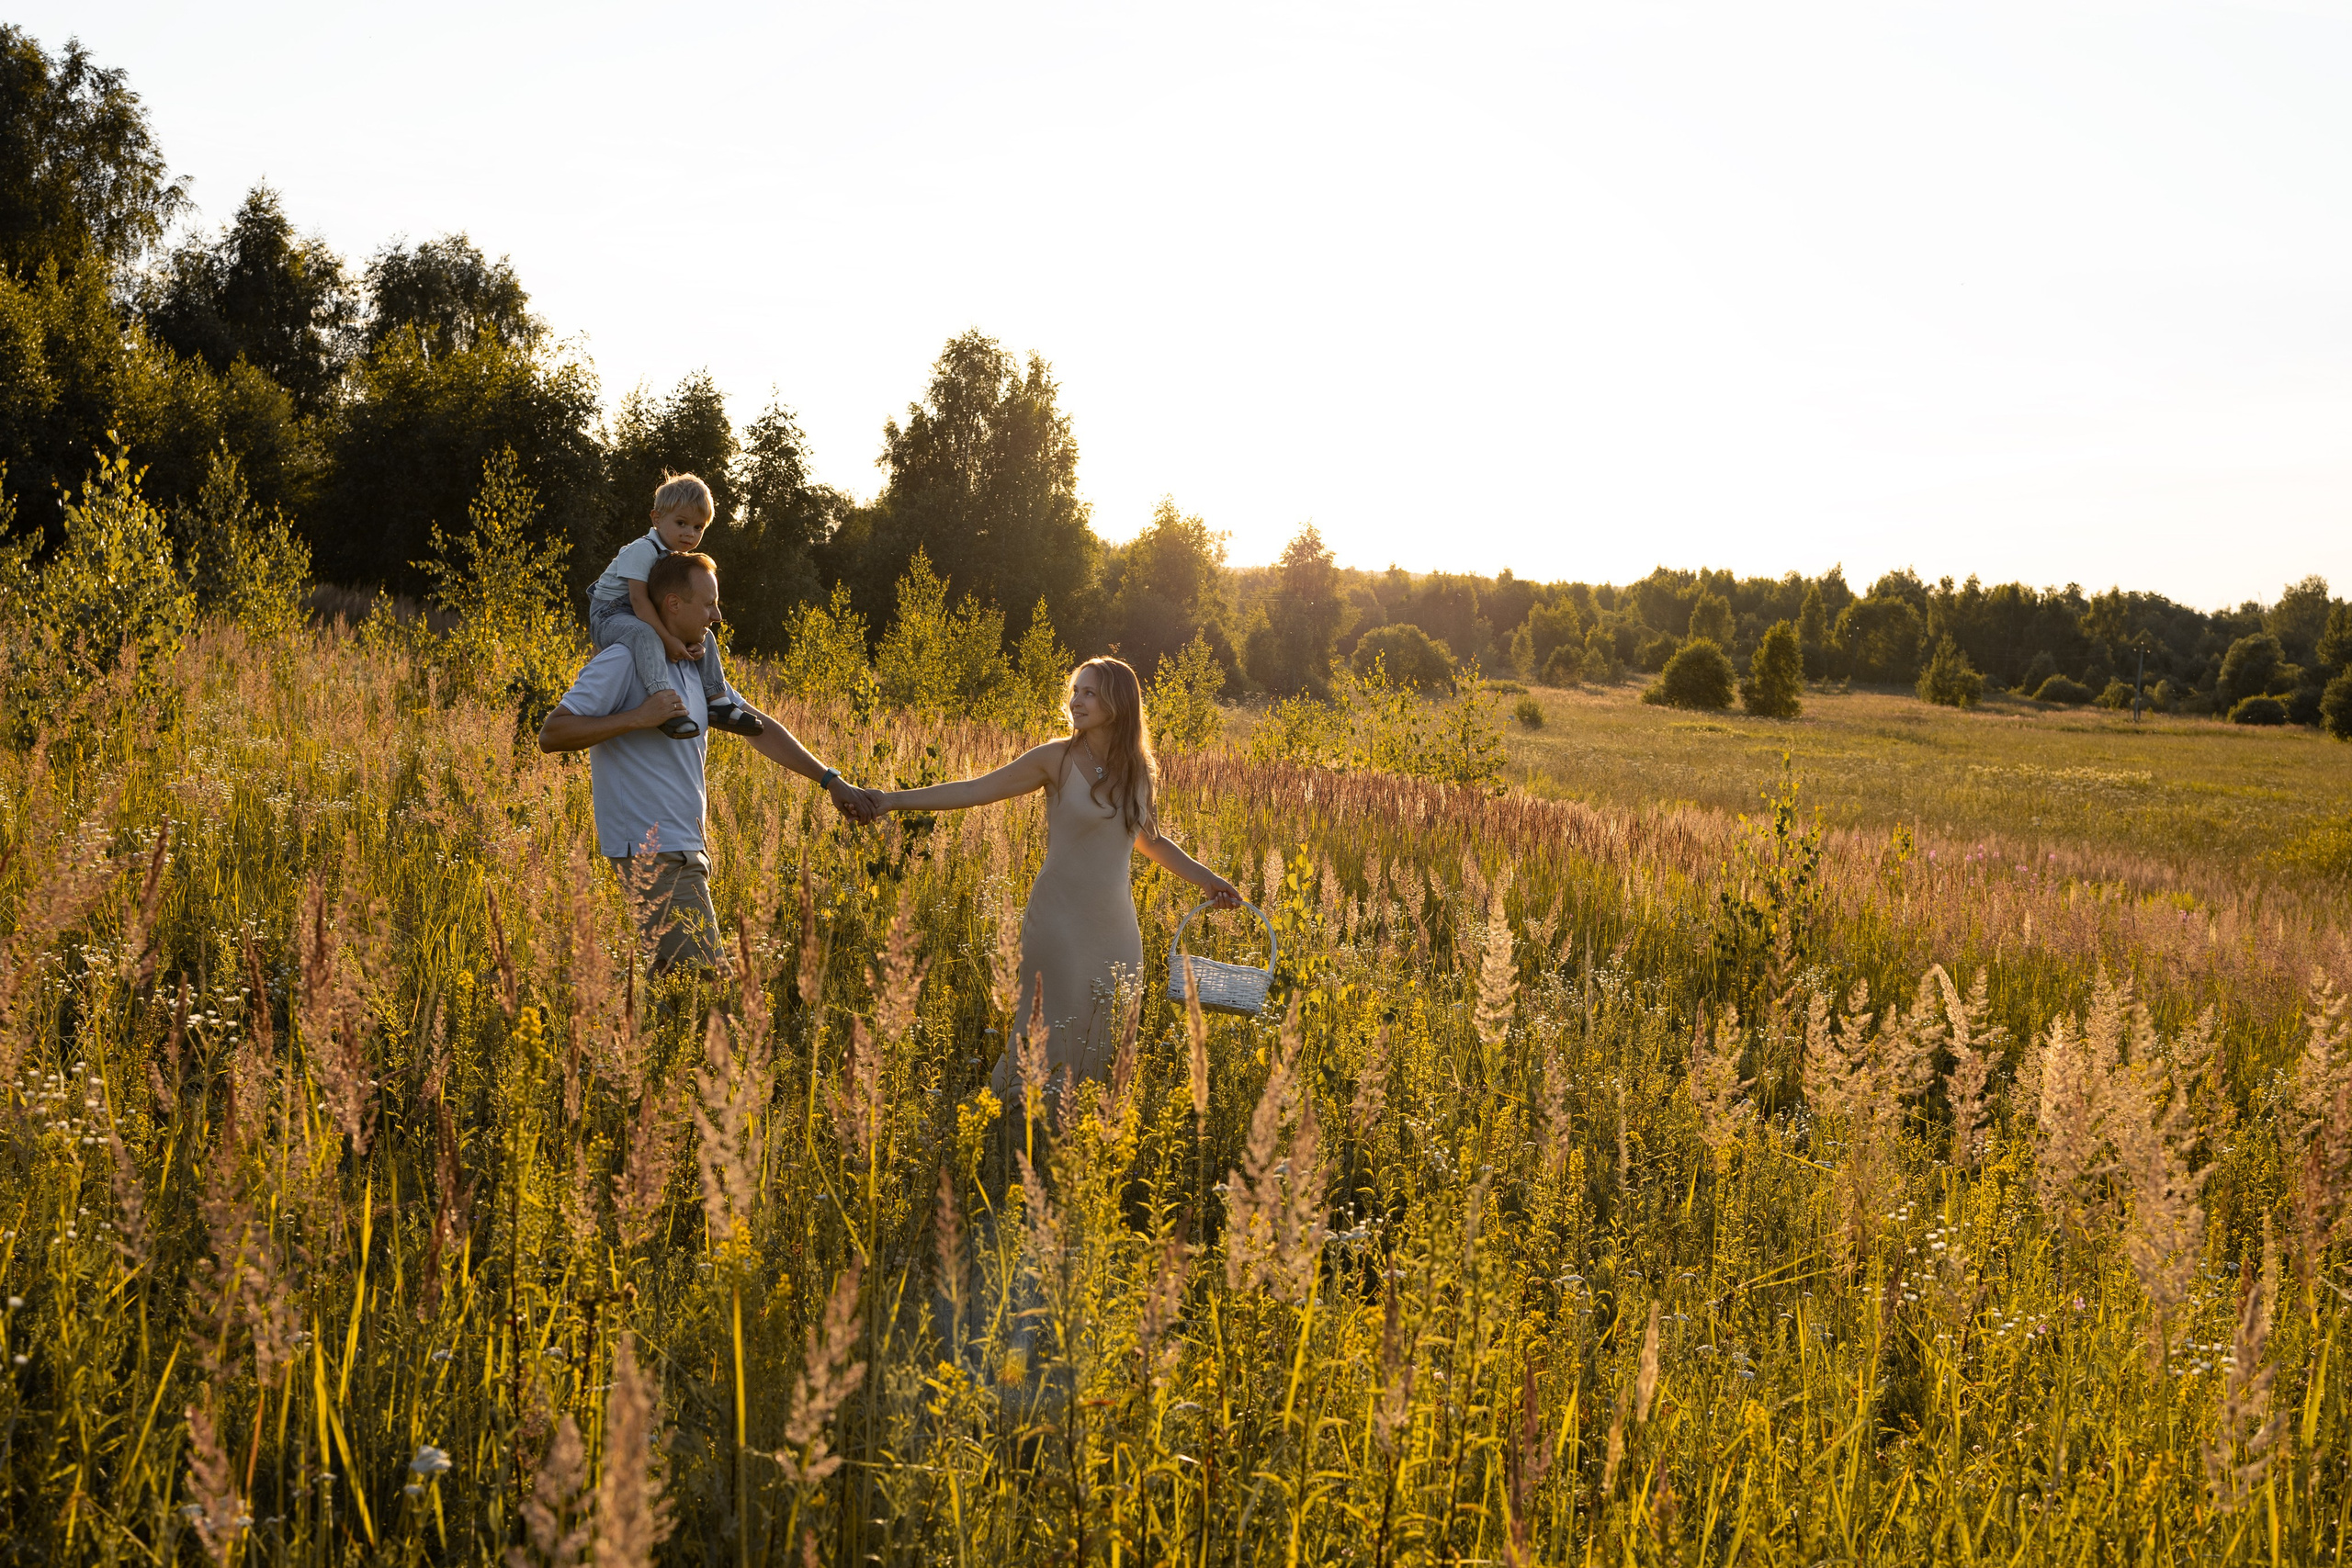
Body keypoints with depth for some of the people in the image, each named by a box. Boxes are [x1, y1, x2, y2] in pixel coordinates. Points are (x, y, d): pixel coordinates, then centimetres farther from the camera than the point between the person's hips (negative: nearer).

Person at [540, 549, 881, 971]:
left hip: (686, 849, 9)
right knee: (705, 979, -15)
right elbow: (551, 734, -15)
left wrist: (830, 780, 14)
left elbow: (759, 728, 19)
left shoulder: (696, 666, 16)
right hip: (653, 852, -9)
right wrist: (638, 718, -22)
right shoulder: (622, 663, -11)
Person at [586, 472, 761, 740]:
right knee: (643, 633, -39)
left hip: (646, 618, 9)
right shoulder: (642, 550, -21)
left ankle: (718, 702, 5)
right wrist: (667, 641, -33)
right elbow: (639, 599, -29)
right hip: (610, 616, -9)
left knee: (704, 638, 4)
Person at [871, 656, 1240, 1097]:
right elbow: (976, 790, -7)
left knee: (1112, 1036, 8)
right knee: (1057, 1033, -3)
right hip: (1061, 920, -4)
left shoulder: (1140, 771, 5)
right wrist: (897, 800, -13)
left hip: (1115, 923, 4)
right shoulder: (1058, 759, -7)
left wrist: (1203, 877, 21)